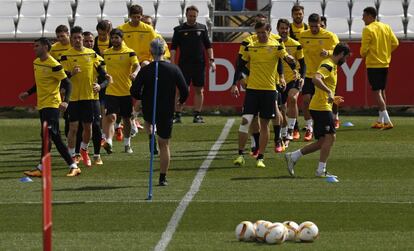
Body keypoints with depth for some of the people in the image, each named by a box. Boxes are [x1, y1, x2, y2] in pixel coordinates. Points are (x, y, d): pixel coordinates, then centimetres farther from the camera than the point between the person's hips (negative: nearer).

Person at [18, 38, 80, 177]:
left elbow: (67, 83, -13)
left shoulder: (54, 65, -14)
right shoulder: (36, 62, 12)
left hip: (52, 104, -9)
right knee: (55, 138, 8)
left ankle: (41, 168, -15)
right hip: (42, 105, 9)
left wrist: (65, 101, -25)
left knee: (46, 135, -15)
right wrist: (28, 93, 21)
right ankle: (73, 166, 13)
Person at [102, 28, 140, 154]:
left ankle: (127, 145, 25)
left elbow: (137, 66, -16)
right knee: (111, 117, -17)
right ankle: (108, 142, -30)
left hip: (126, 91, -1)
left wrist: (135, 73, -37)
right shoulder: (106, 53, 6)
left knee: (126, 119, 12)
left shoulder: (129, 52, -3)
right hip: (111, 91, 1)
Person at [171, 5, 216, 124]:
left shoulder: (202, 28, 9)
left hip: (199, 65, 2)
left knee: (199, 90, 4)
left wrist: (211, 60, 2)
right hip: (184, 64, -2)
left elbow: (208, 46, 11)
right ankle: (177, 115, -3)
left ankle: (197, 115, 9)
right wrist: (172, 63, -7)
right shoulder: (179, 30, 4)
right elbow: (173, 47, 2)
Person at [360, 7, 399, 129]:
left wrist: (363, 55, 6)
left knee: (376, 92, -6)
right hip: (385, 63, 7)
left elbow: (364, 48, -15)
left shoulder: (368, 30, -13)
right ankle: (381, 120, 21)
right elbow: (395, 43, 4)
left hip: (373, 65, -7)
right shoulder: (386, 27, 7)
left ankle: (387, 121, -16)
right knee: (382, 92, 16)